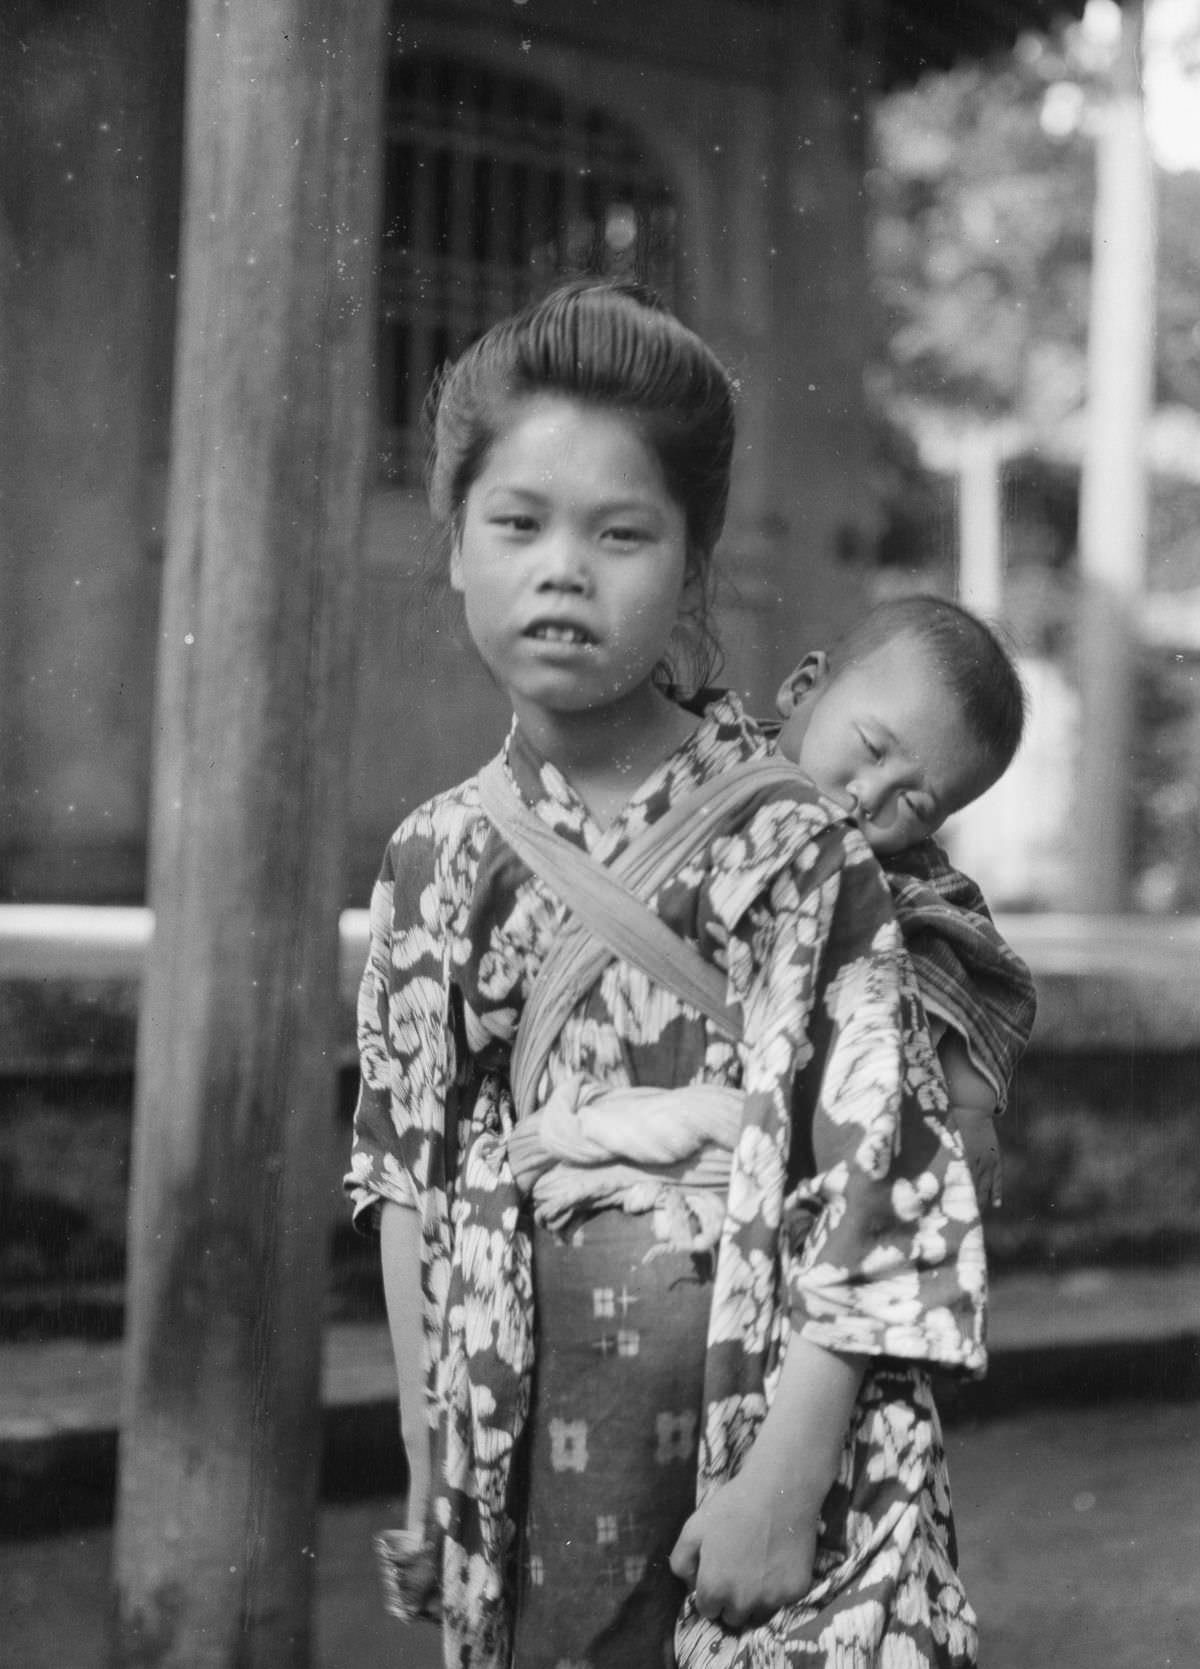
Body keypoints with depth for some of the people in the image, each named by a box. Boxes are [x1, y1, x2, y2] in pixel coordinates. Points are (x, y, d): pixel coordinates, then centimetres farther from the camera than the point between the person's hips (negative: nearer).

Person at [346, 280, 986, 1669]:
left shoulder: (796, 846, -8)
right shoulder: (435, 861, 3)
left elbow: (880, 1177, -10)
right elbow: (406, 1185, 8)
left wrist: (785, 1476, -14)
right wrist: (427, 1474, 7)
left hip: (764, 1394, -3)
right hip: (531, 1434, 3)